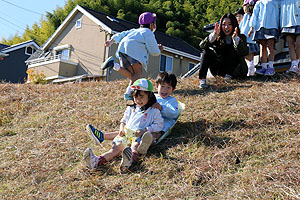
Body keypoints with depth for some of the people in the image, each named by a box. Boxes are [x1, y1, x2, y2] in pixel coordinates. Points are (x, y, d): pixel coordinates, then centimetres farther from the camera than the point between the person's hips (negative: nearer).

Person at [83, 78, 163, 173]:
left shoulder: (154, 111, 11)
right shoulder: (130, 109, 28)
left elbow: (159, 125, 3)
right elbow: (124, 121, 34)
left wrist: (145, 131, -11)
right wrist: (122, 129, 9)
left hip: (141, 136, -4)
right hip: (126, 134, 4)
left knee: (135, 146, -39)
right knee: (117, 147, -26)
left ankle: (130, 160, -75)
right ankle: (97, 161, -52)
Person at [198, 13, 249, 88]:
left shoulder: (241, 37, -5)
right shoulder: (218, 37, -1)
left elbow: (245, 52, -26)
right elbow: (202, 45, -18)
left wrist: (235, 38, -40)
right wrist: (214, 35, -35)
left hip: (235, 70, -2)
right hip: (220, 70, 2)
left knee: (233, 48, -22)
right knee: (207, 51, -19)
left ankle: (229, 75, -24)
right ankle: (202, 79, -32)